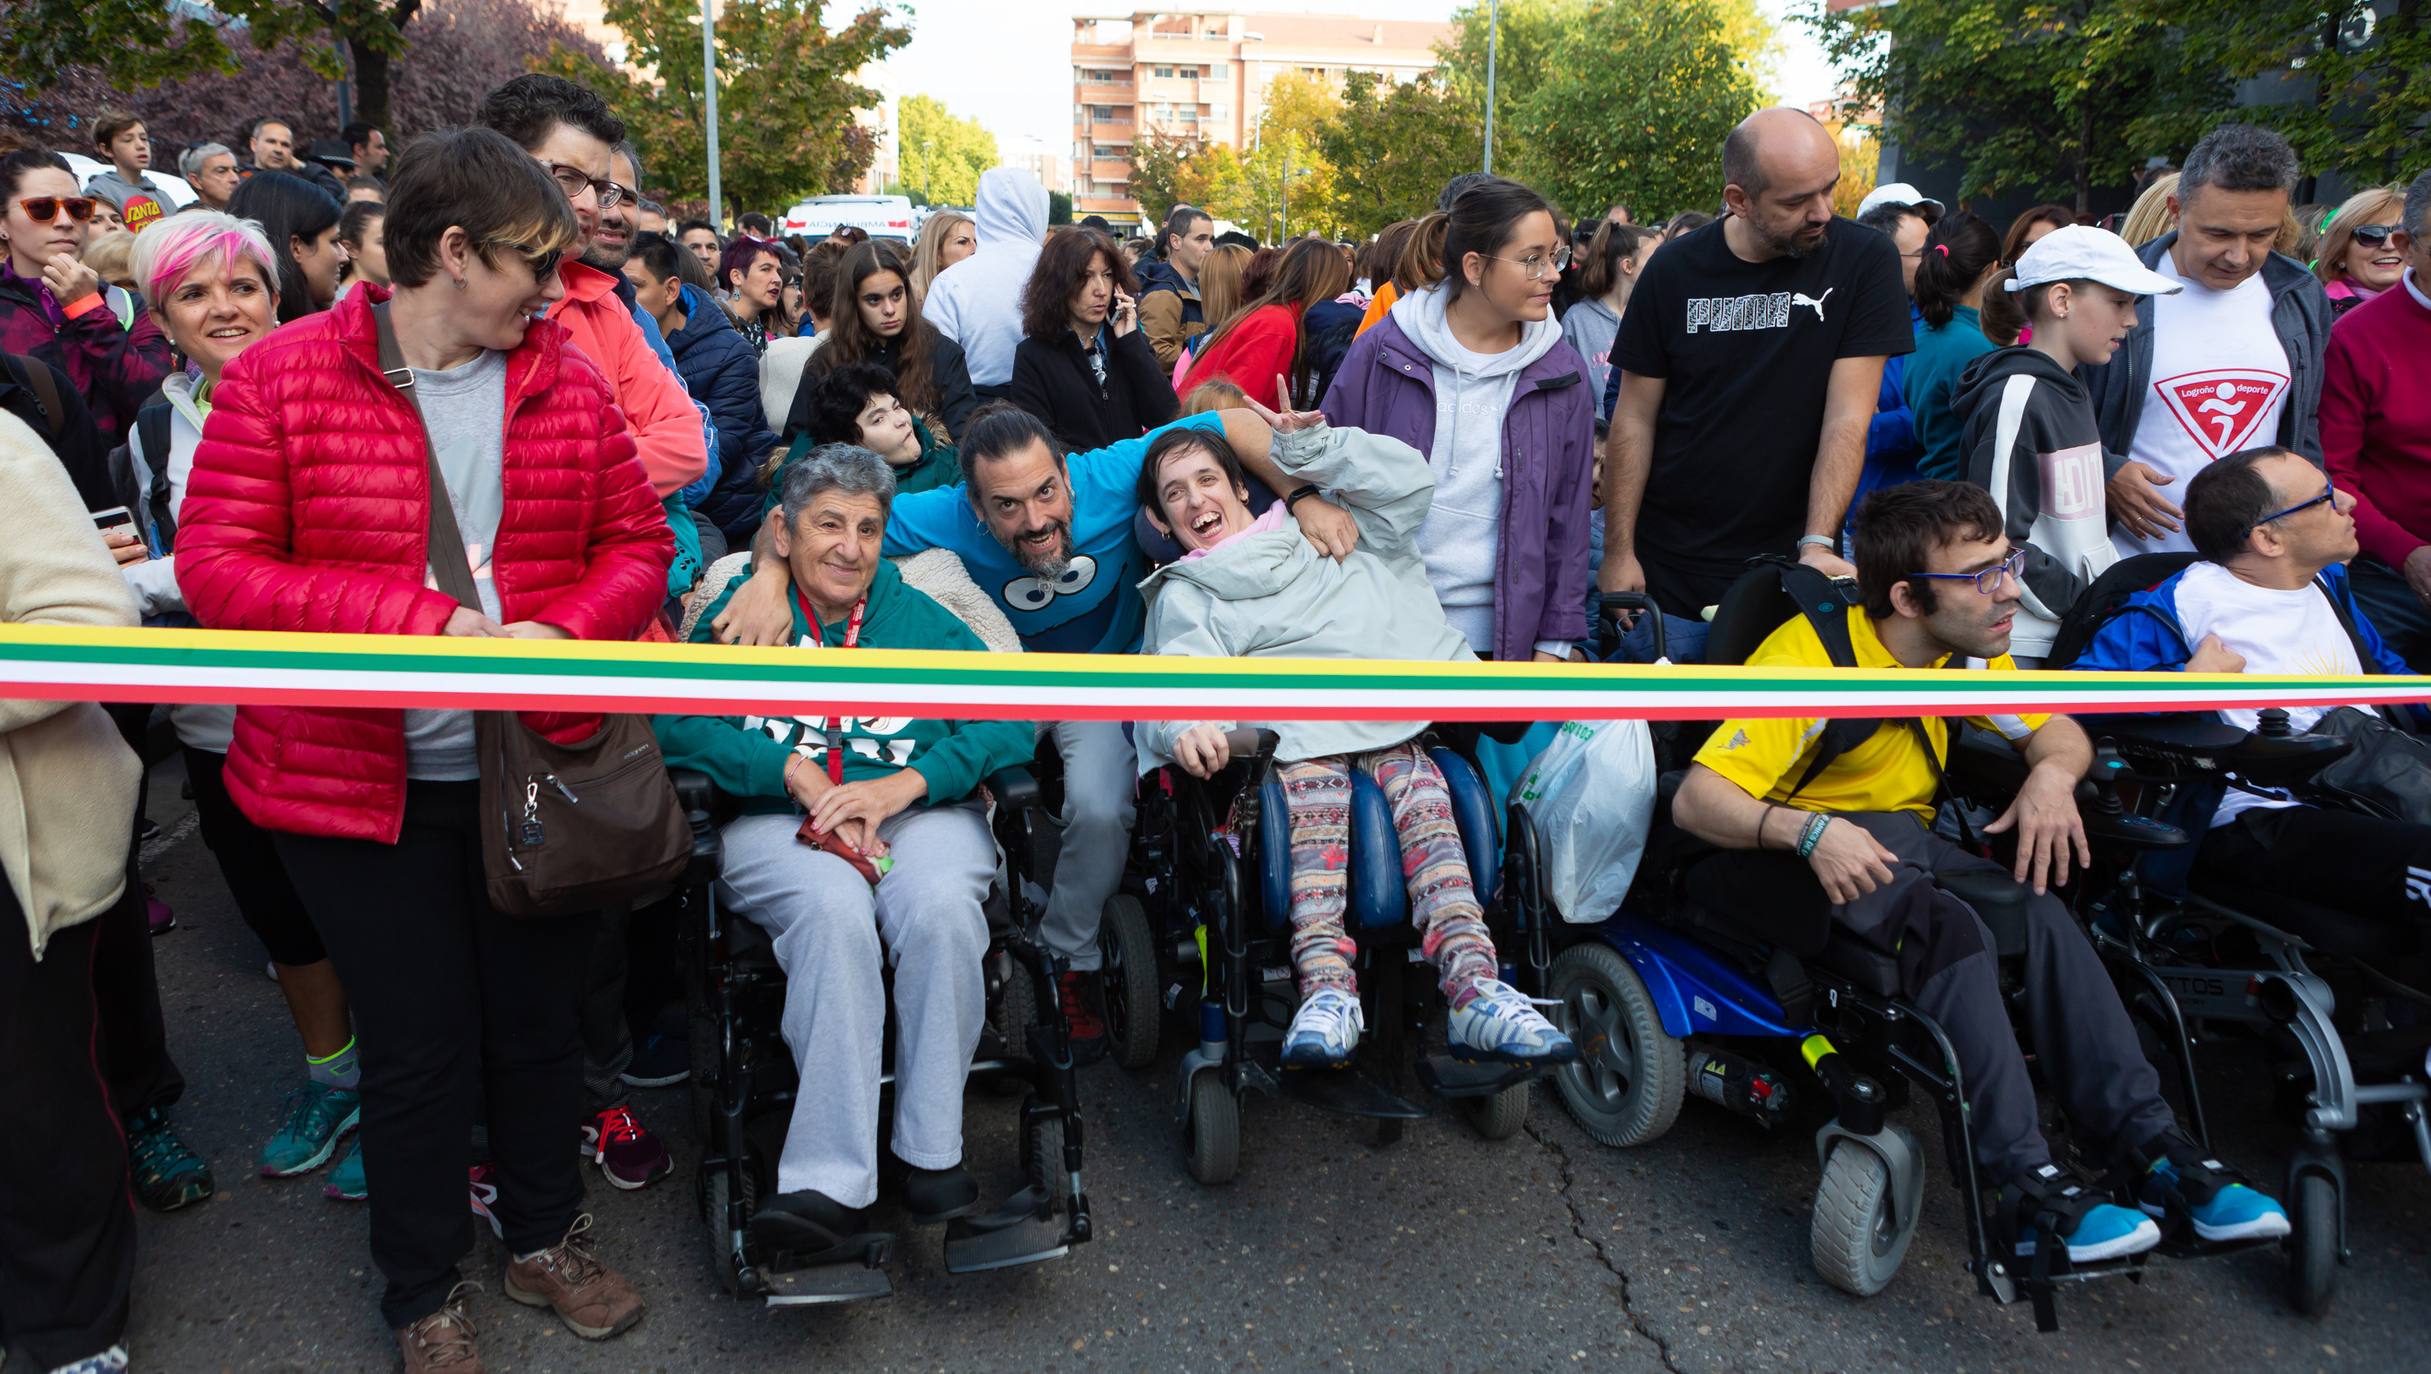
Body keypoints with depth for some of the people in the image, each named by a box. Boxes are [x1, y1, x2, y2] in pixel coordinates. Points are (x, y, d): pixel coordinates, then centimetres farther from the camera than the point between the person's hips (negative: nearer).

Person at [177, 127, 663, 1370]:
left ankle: (545, 1237, 41)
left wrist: (563, 628, -16)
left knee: (541, 1018, 16)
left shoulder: (564, 376, 1)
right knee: (417, 1044, 9)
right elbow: (216, 566, -13)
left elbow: (637, 542, 5)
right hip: (363, 782, -3)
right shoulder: (281, 377, -9)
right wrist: (424, 623, -22)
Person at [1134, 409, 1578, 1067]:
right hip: (1292, 729, -2)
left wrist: (1308, 447, 18)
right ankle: (1327, 991, -51)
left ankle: (1473, 988, -45)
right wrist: (1182, 724, -26)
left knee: (1422, 798, -29)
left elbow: (1408, 481, 23)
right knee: (1316, 810, -36)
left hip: (1389, 721, 2)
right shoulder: (1184, 595, 20)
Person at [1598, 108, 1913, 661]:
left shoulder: (1864, 261, -6)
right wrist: (1618, 551, -4)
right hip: (1669, 573, 1)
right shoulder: (1675, 271, -3)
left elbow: (1847, 417, -12)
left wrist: (1818, 544, -22)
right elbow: (1635, 419, 0)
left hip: (1791, 573, -1)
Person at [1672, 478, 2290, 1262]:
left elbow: (2058, 731, 12)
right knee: (1952, 927, -34)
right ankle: (2022, 1183, -35)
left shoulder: (1968, 653, 2)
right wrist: (1809, 831, -43)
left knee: (2039, 911, -24)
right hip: (1809, 851, -6)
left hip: (1909, 837, 6)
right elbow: (1695, 800, -27)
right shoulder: (1806, 659, -21)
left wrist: (2051, 773, -13)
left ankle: (2150, 1149, -23)